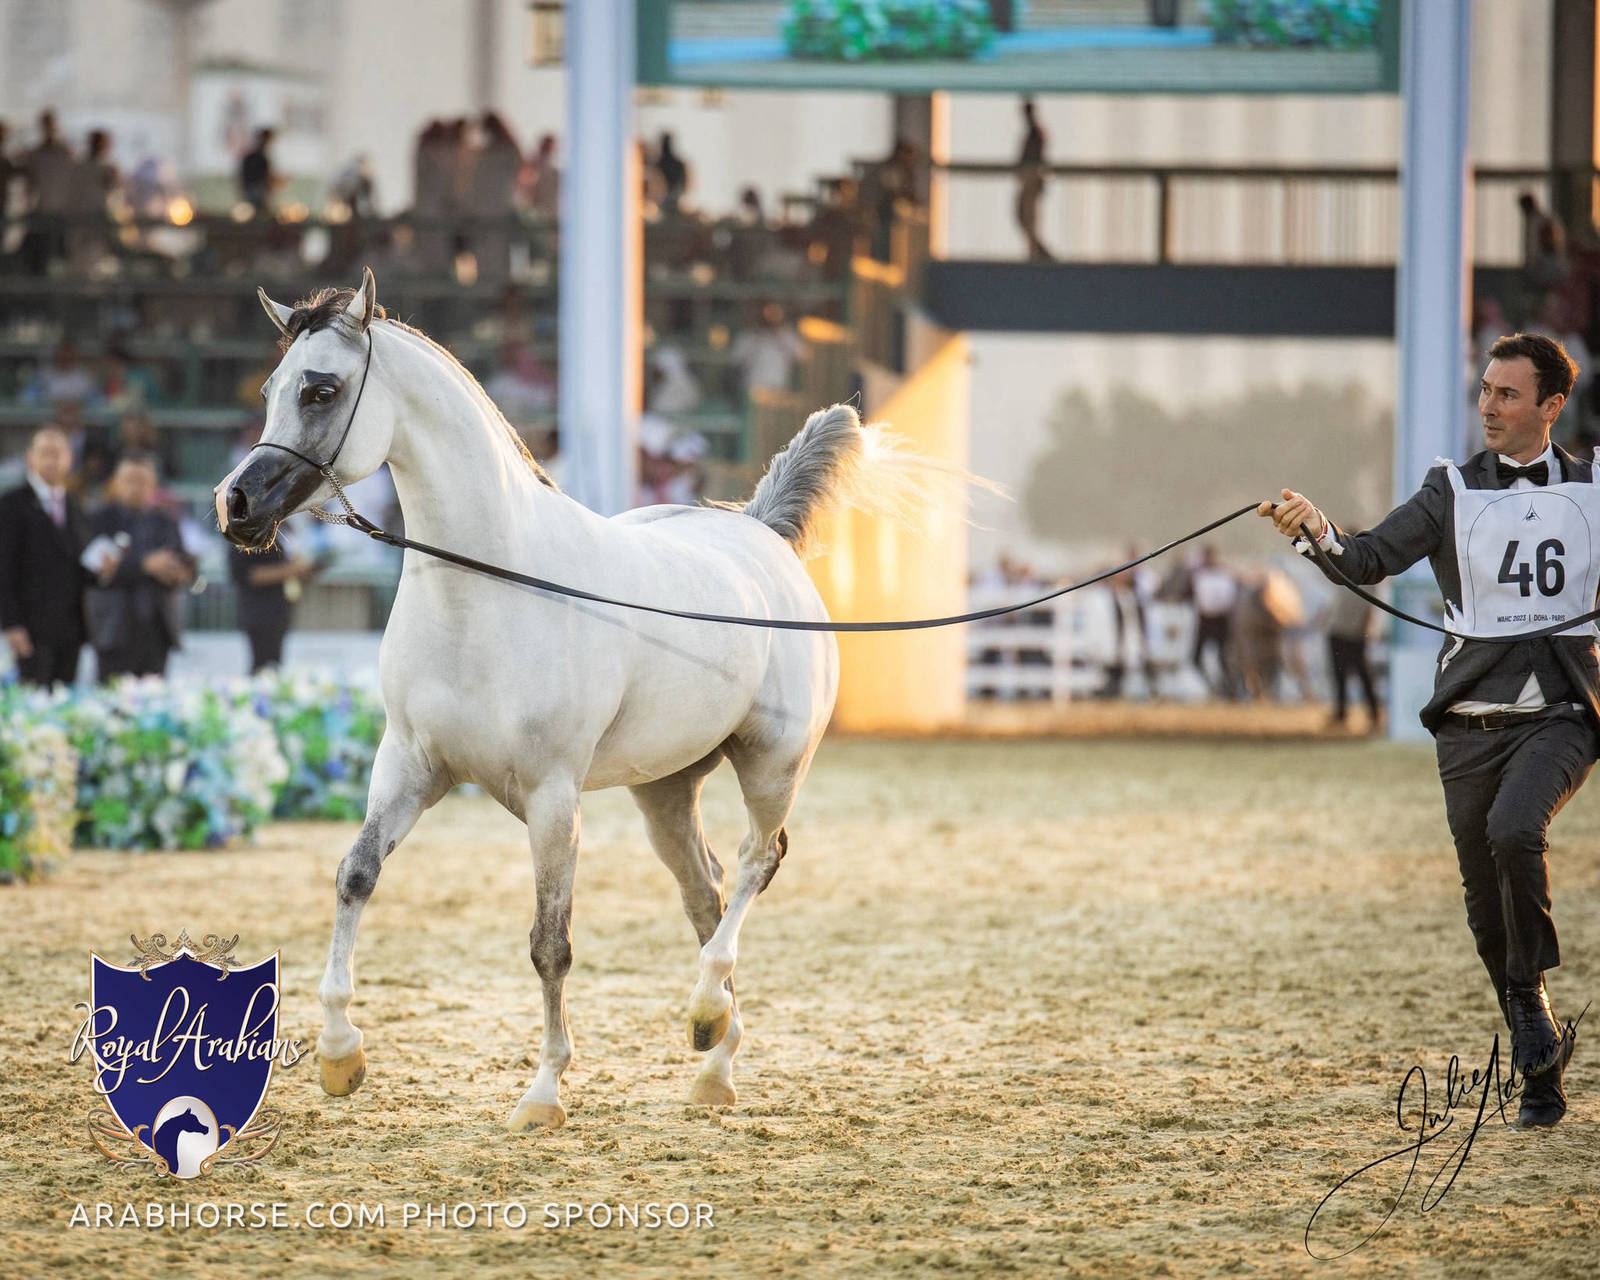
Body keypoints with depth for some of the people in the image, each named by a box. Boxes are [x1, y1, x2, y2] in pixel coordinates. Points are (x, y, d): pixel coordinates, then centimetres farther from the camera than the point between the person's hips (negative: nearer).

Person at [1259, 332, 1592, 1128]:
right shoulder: (1453, 493, 4)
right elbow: (1372, 559, -8)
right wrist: (1319, 532, -28)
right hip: (1472, 723, 2)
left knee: (1514, 829, -30)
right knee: (1488, 909, 4)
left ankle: (1532, 997, -13)